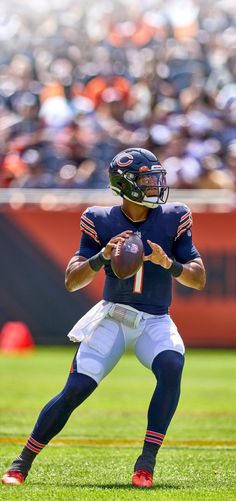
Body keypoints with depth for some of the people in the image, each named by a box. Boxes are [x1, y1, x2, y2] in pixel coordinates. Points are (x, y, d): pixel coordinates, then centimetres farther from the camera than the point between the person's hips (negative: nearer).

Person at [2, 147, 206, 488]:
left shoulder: (173, 219, -2)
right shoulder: (101, 223, -4)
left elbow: (199, 280, -4)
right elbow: (72, 281, -8)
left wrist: (168, 263, -24)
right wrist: (102, 256, -26)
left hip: (155, 322, 1)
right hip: (112, 316, -1)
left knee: (171, 366, -30)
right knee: (76, 389, -13)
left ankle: (146, 464, -27)